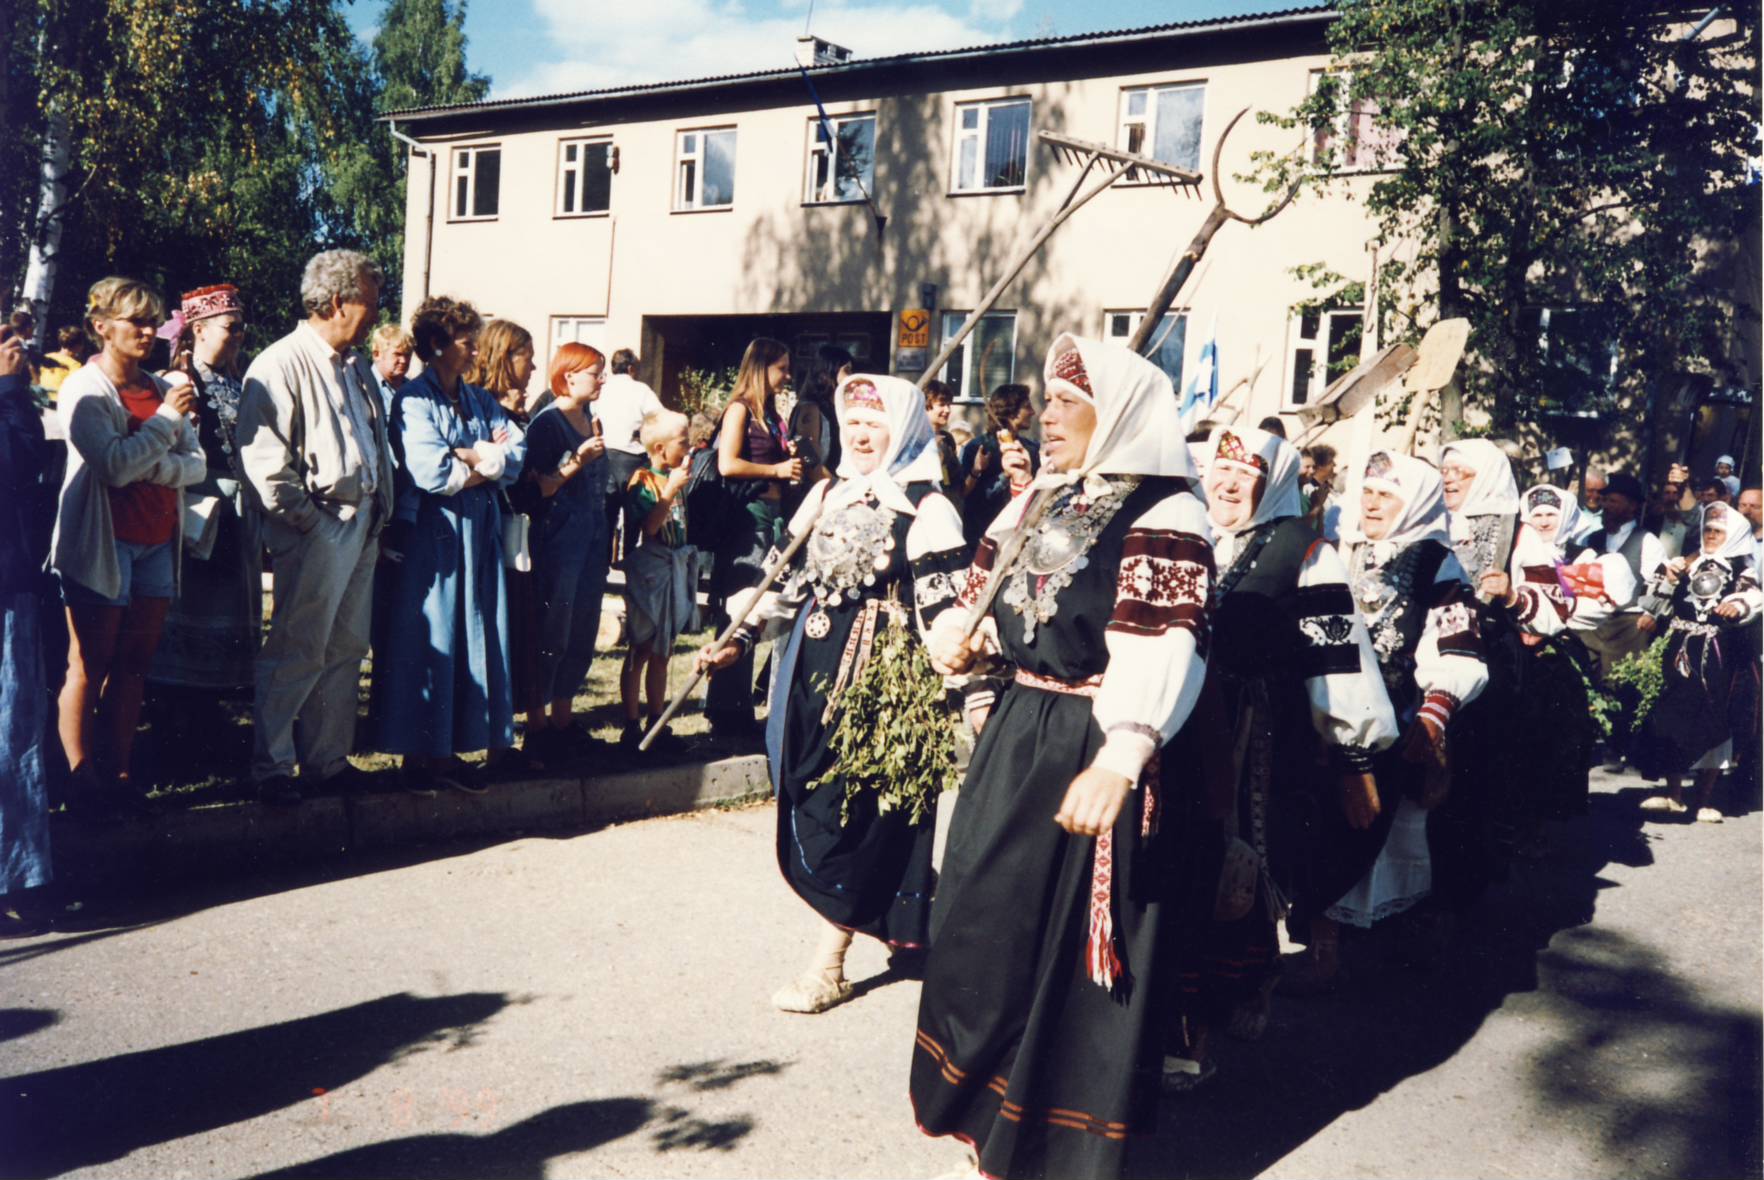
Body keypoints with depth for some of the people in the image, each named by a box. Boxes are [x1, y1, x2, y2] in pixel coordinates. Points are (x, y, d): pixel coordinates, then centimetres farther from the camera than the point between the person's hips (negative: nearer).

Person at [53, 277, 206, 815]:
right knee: (89, 665, 0)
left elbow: (197, 465, 5)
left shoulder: (164, 388, 10)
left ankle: (118, 771, 15)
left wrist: (153, 467, -13)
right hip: (102, 542, -5)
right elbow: (115, 465, -18)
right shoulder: (83, 390, -5)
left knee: (134, 663, 8)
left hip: (157, 542, 5)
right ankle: (82, 778, 5)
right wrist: (169, 418, -13)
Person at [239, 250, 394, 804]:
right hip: (316, 529, -9)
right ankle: (272, 767, 9)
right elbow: (263, 457, -17)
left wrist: (379, 510, 13)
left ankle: (327, 760, 24)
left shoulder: (356, 366, 17)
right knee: (297, 650, -3)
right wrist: (306, 519, -16)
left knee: (345, 649, 13)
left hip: (362, 524, 9)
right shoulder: (282, 364, -11)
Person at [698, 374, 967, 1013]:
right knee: (810, 806, 10)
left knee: (852, 814, -4)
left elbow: (945, 607, -13)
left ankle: (828, 965, 5)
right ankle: (887, 923, 27)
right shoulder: (827, 494, 12)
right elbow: (791, 576, 18)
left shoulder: (926, 507, -9)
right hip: (813, 669, 7)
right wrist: (740, 638, 13)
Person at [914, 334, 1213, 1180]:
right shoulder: (1038, 503, 12)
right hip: (1017, 736, 8)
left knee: (1077, 947, 2)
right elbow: (982, 596, 20)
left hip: (1097, 751, -8)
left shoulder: (1163, 516, -14)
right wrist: (957, 635, -4)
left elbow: (1161, 653, -25)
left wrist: (1119, 760, -38)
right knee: (991, 928, 16)